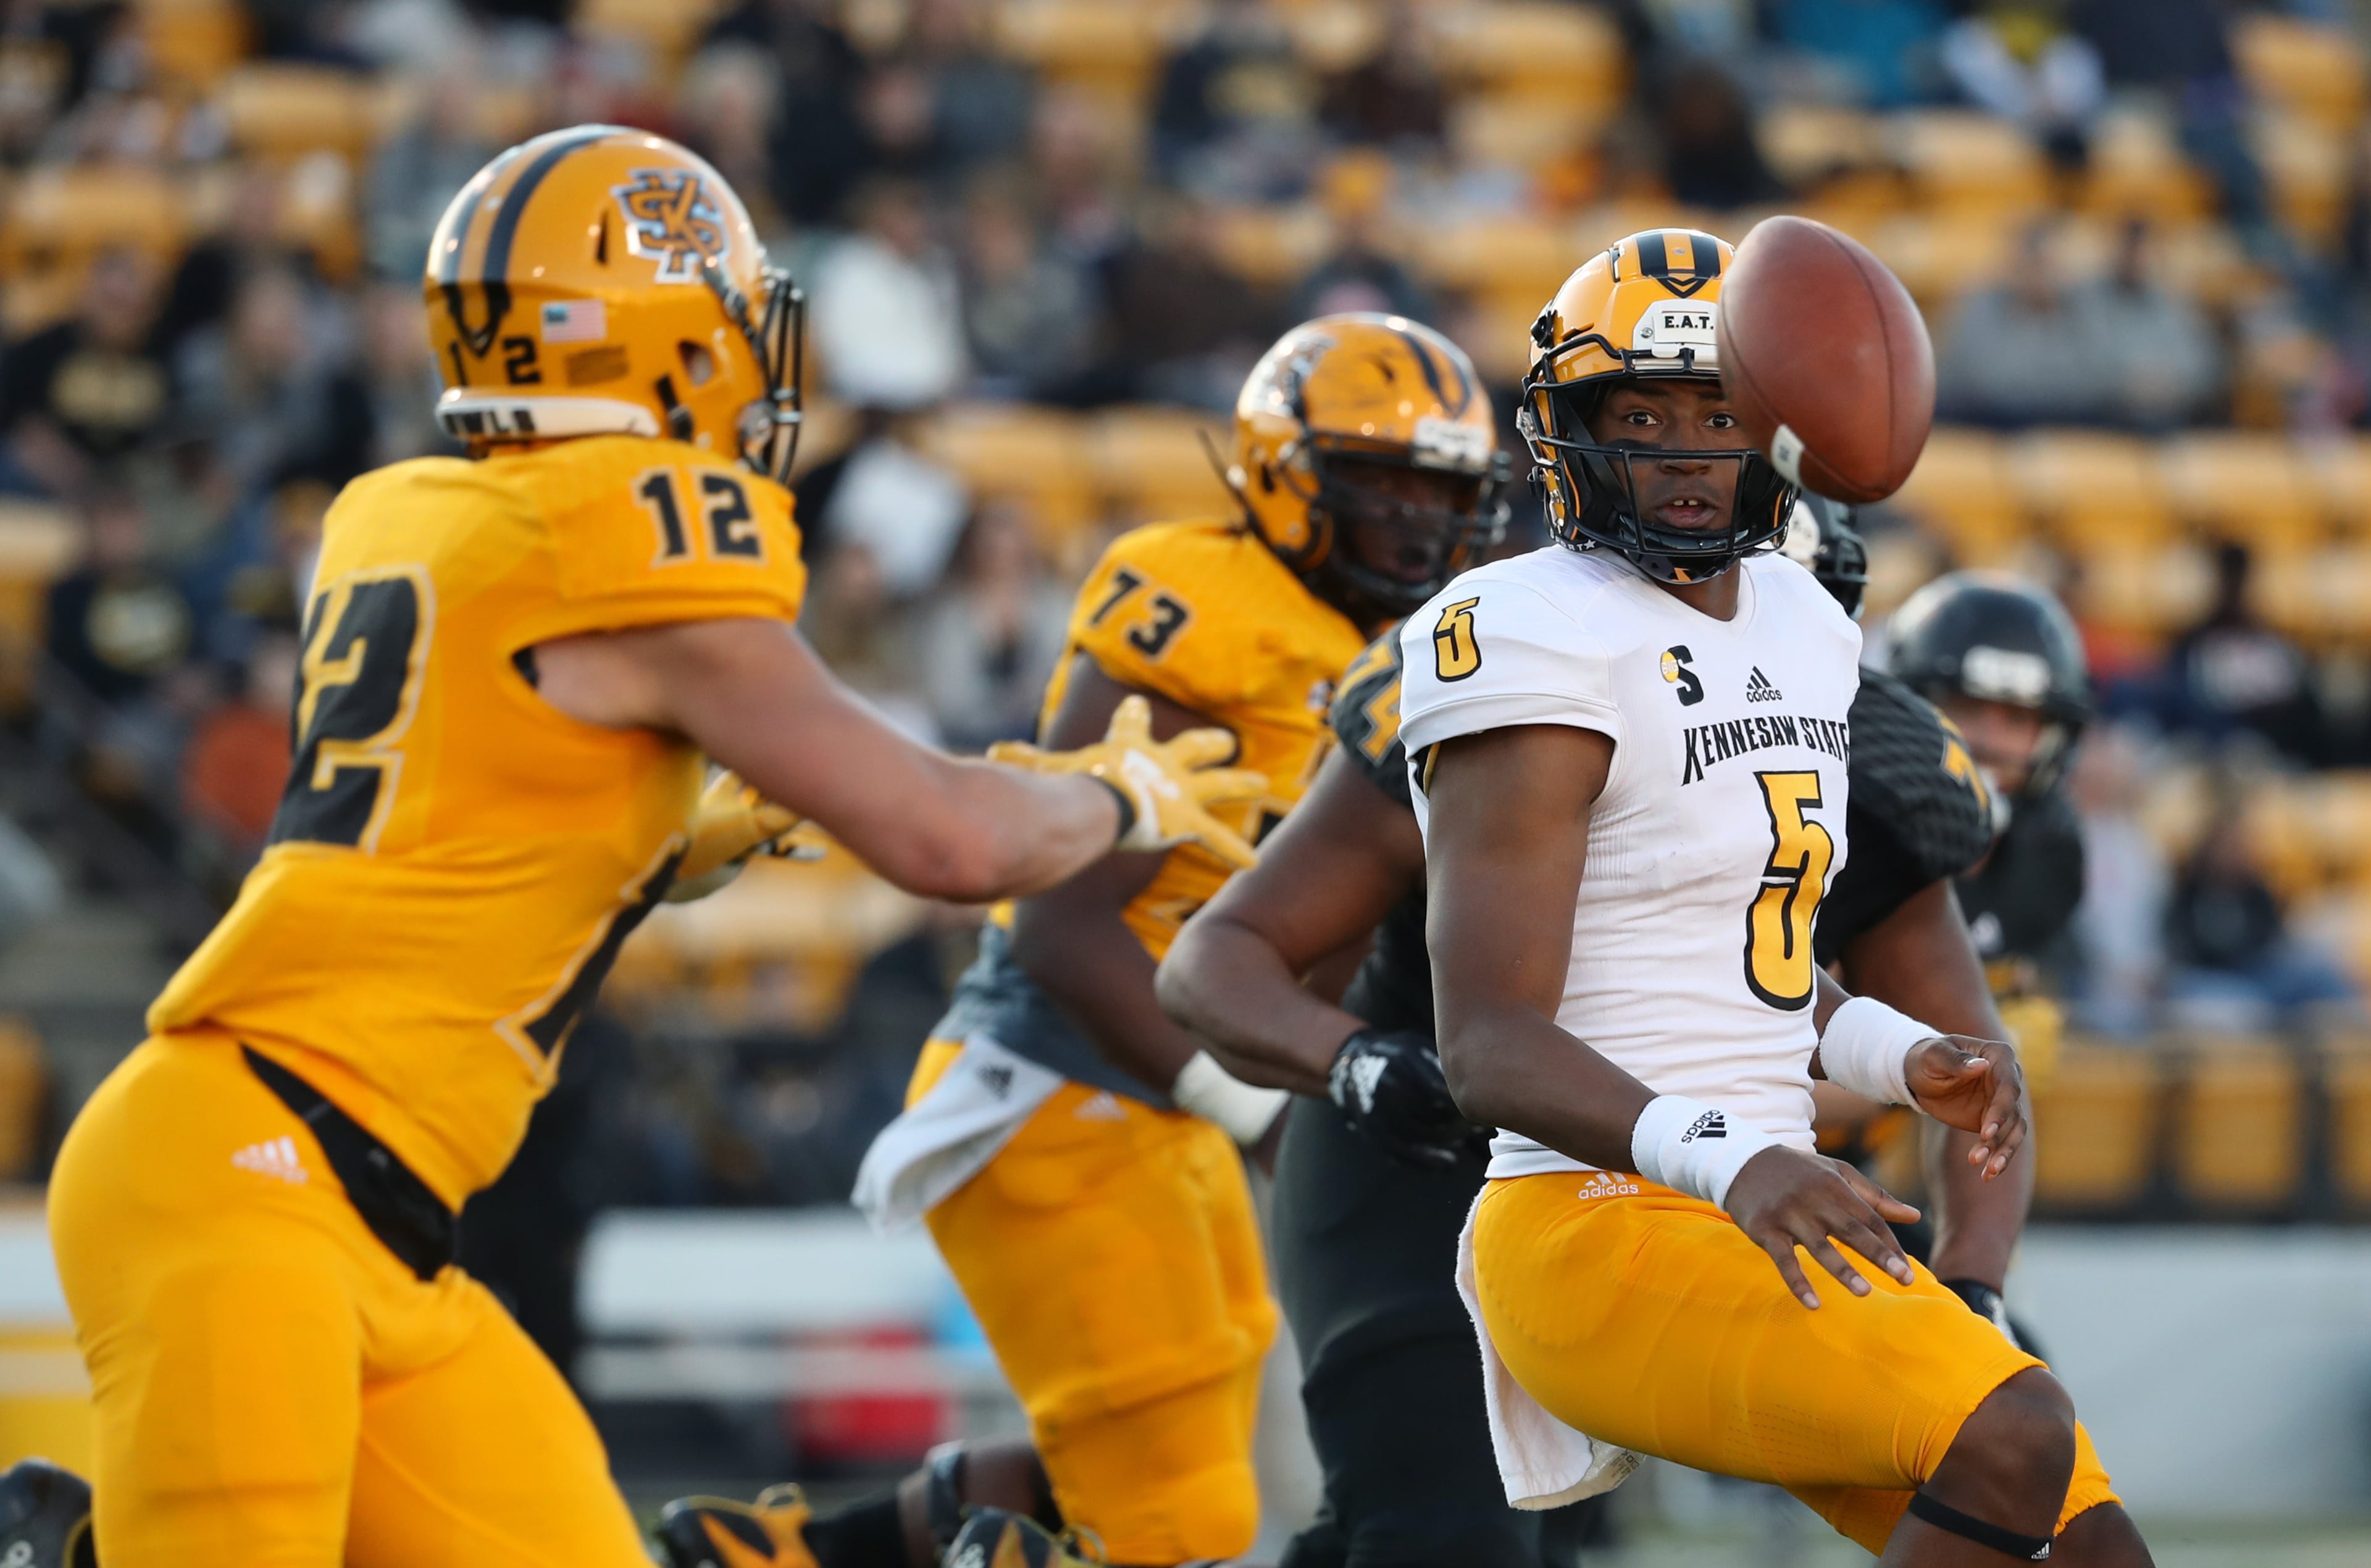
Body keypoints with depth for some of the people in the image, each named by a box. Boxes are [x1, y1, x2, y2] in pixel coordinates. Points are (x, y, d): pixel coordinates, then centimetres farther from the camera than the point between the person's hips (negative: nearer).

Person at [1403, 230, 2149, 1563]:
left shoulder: (1797, 629, 15)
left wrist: (1909, 1064, 6)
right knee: (2018, 1437, -27)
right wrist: (1731, 1164, -35)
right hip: (1598, 1236, -9)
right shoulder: (1546, 651, -13)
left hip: (1762, 1235, 9)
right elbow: (1492, 1049, -20)